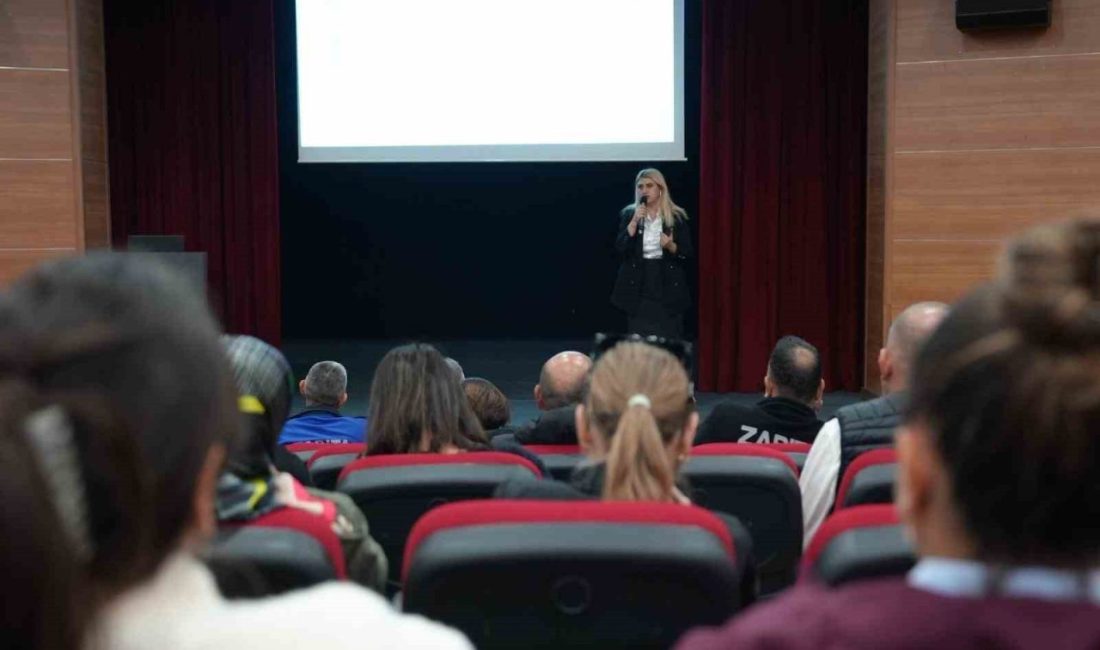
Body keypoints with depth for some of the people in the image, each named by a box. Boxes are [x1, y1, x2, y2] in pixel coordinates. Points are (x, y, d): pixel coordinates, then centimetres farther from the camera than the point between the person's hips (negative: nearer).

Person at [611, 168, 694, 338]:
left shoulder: (677, 217, 2)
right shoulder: (628, 214, 5)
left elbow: (688, 253, 2)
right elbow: (620, 248, -6)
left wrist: (671, 246, -18)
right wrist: (634, 221, -15)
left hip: (668, 286, 0)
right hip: (638, 286, 1)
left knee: (670, 340, -2)